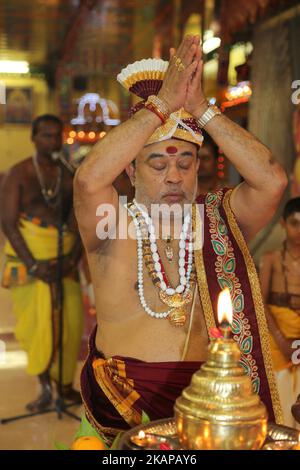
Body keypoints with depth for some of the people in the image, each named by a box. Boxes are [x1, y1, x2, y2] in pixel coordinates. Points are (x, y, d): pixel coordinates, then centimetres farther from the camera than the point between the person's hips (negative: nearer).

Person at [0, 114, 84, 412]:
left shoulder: (69, 177, 8)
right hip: (27, 258, -3)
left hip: (62, 260, 3)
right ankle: (45, 387, 7)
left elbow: (79, 224, 7)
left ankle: (66, 384, 12)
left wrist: (74, 258, -9)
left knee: (70, 319, -5)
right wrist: (34, 265, -14)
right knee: (37, 319, -8)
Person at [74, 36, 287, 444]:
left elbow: (273, 180, -9)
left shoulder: (218, 220, 6)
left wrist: (200, 108, -10)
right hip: (122, 395, -2)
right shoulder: (113, 228, -1)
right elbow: (88, 180, -21)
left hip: (207, 395, 3)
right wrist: (163, 104, -16)